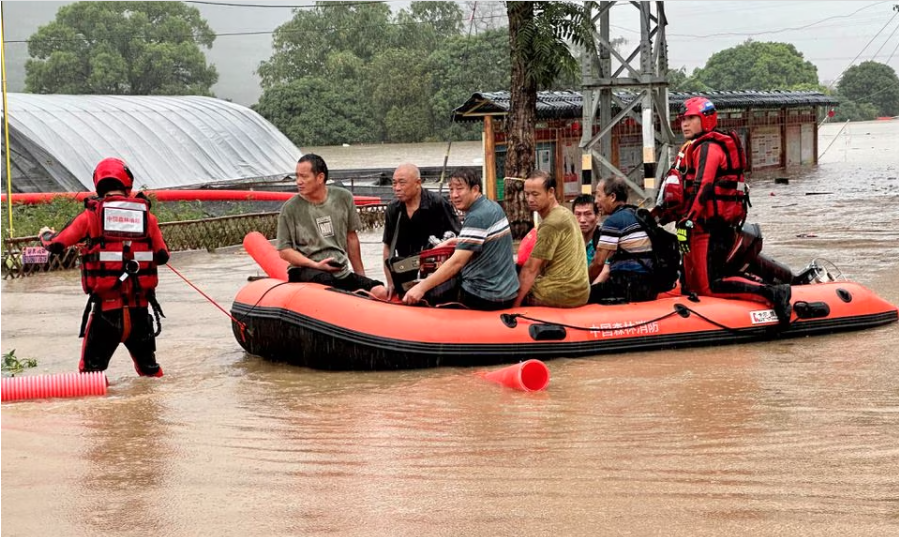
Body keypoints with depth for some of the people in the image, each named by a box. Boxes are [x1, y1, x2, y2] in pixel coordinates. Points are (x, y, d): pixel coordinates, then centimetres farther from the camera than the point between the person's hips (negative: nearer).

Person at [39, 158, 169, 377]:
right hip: (140, 308, 2)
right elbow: (162, 256, 9)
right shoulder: (146, 215, 4)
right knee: (148, 367, 18)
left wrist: (45, 234, 26)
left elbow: (56, 245, 3)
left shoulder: (91, 215, -2)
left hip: (106, 307, -2)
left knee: (91, 372, 5)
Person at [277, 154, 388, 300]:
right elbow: (284, 251, 0)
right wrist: (315, 265, -12)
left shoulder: (343, 198, 8)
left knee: (381, 292, -20)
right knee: (326, 281, -38)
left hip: (341, 272, 3)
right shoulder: (290, 208, -1)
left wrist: (361, 275, 20)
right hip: (305, 271, -3)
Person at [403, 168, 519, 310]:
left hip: (485, 298, -9)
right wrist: (459, 241, 9)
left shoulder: (477, 217, -20)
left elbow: (457, 261, -25)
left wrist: (422, 287, -26)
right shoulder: (493, 206, 8)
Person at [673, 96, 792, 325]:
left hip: (710, 229, -10)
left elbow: (702, 187, -23)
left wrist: (686, 222, -27)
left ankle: (772, 294, -21)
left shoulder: (707, 147, -10)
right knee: (694, 286, 12)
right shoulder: (698, 147, 23)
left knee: (711, 287, -14)